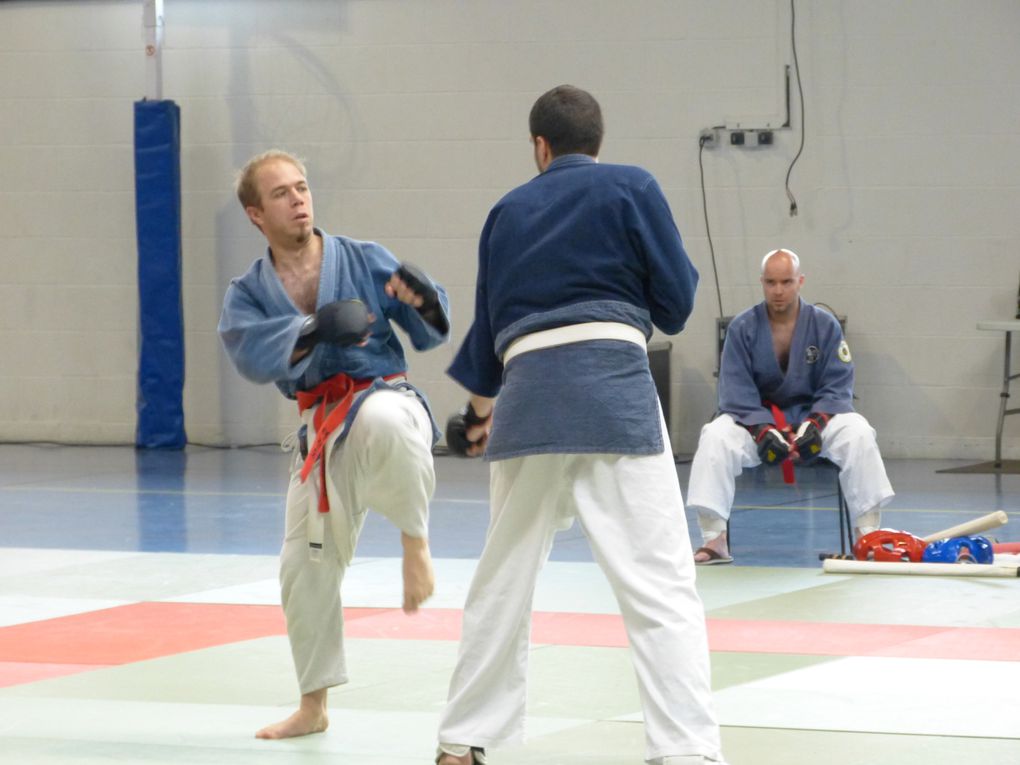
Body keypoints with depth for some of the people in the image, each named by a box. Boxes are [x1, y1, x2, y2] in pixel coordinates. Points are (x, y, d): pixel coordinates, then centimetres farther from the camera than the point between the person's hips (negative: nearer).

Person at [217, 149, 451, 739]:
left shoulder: (365, 260, -1)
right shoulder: (248, 293, 5)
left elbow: (431, 334, -1)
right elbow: (253, 355, -16)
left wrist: (423, 300, -24)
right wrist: (316, 327, -31)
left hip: (384, 399, -4)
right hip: (323, 431, 4)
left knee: (382, 423, -42)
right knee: (307, 565, 5)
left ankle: (415, 540, -18)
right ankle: (314, 707, 23)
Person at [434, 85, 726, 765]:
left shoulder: (508, 213, 18)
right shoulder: (631, 188, 6)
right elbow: (677, 301, 3)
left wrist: (480, 407, 44)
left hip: (528, 396, 4)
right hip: (613, 388, -4)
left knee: (503, 579, 19)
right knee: (660, 582, -8)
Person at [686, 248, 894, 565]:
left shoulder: (825, 325, -4)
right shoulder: (742, 327, -7)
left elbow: (838, 385, -6)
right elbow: (735, 390, -12)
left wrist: (816, 423, -25)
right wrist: (762, 430, -28)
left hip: (813, 417, 0)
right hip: (754, 419, 0)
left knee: (858, 432, -28)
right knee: (715, 437, -31)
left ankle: (868, 534, -21)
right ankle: (713, 540, -26)